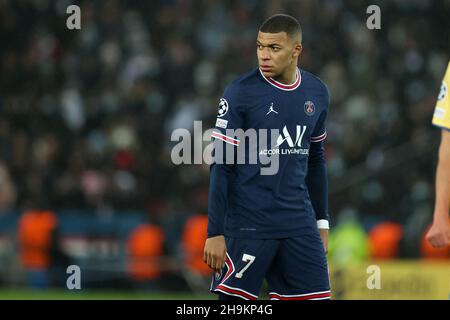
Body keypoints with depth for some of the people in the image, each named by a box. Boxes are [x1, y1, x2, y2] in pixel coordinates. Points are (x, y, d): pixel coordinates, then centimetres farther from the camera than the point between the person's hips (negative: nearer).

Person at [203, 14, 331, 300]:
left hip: (299, 223, 5)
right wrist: (215, 233, -12)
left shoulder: (317, 92, 8)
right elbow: (221, 166, -8)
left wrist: (322, 222, 17)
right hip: (247, 226, -5)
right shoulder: (240, 92, -8)